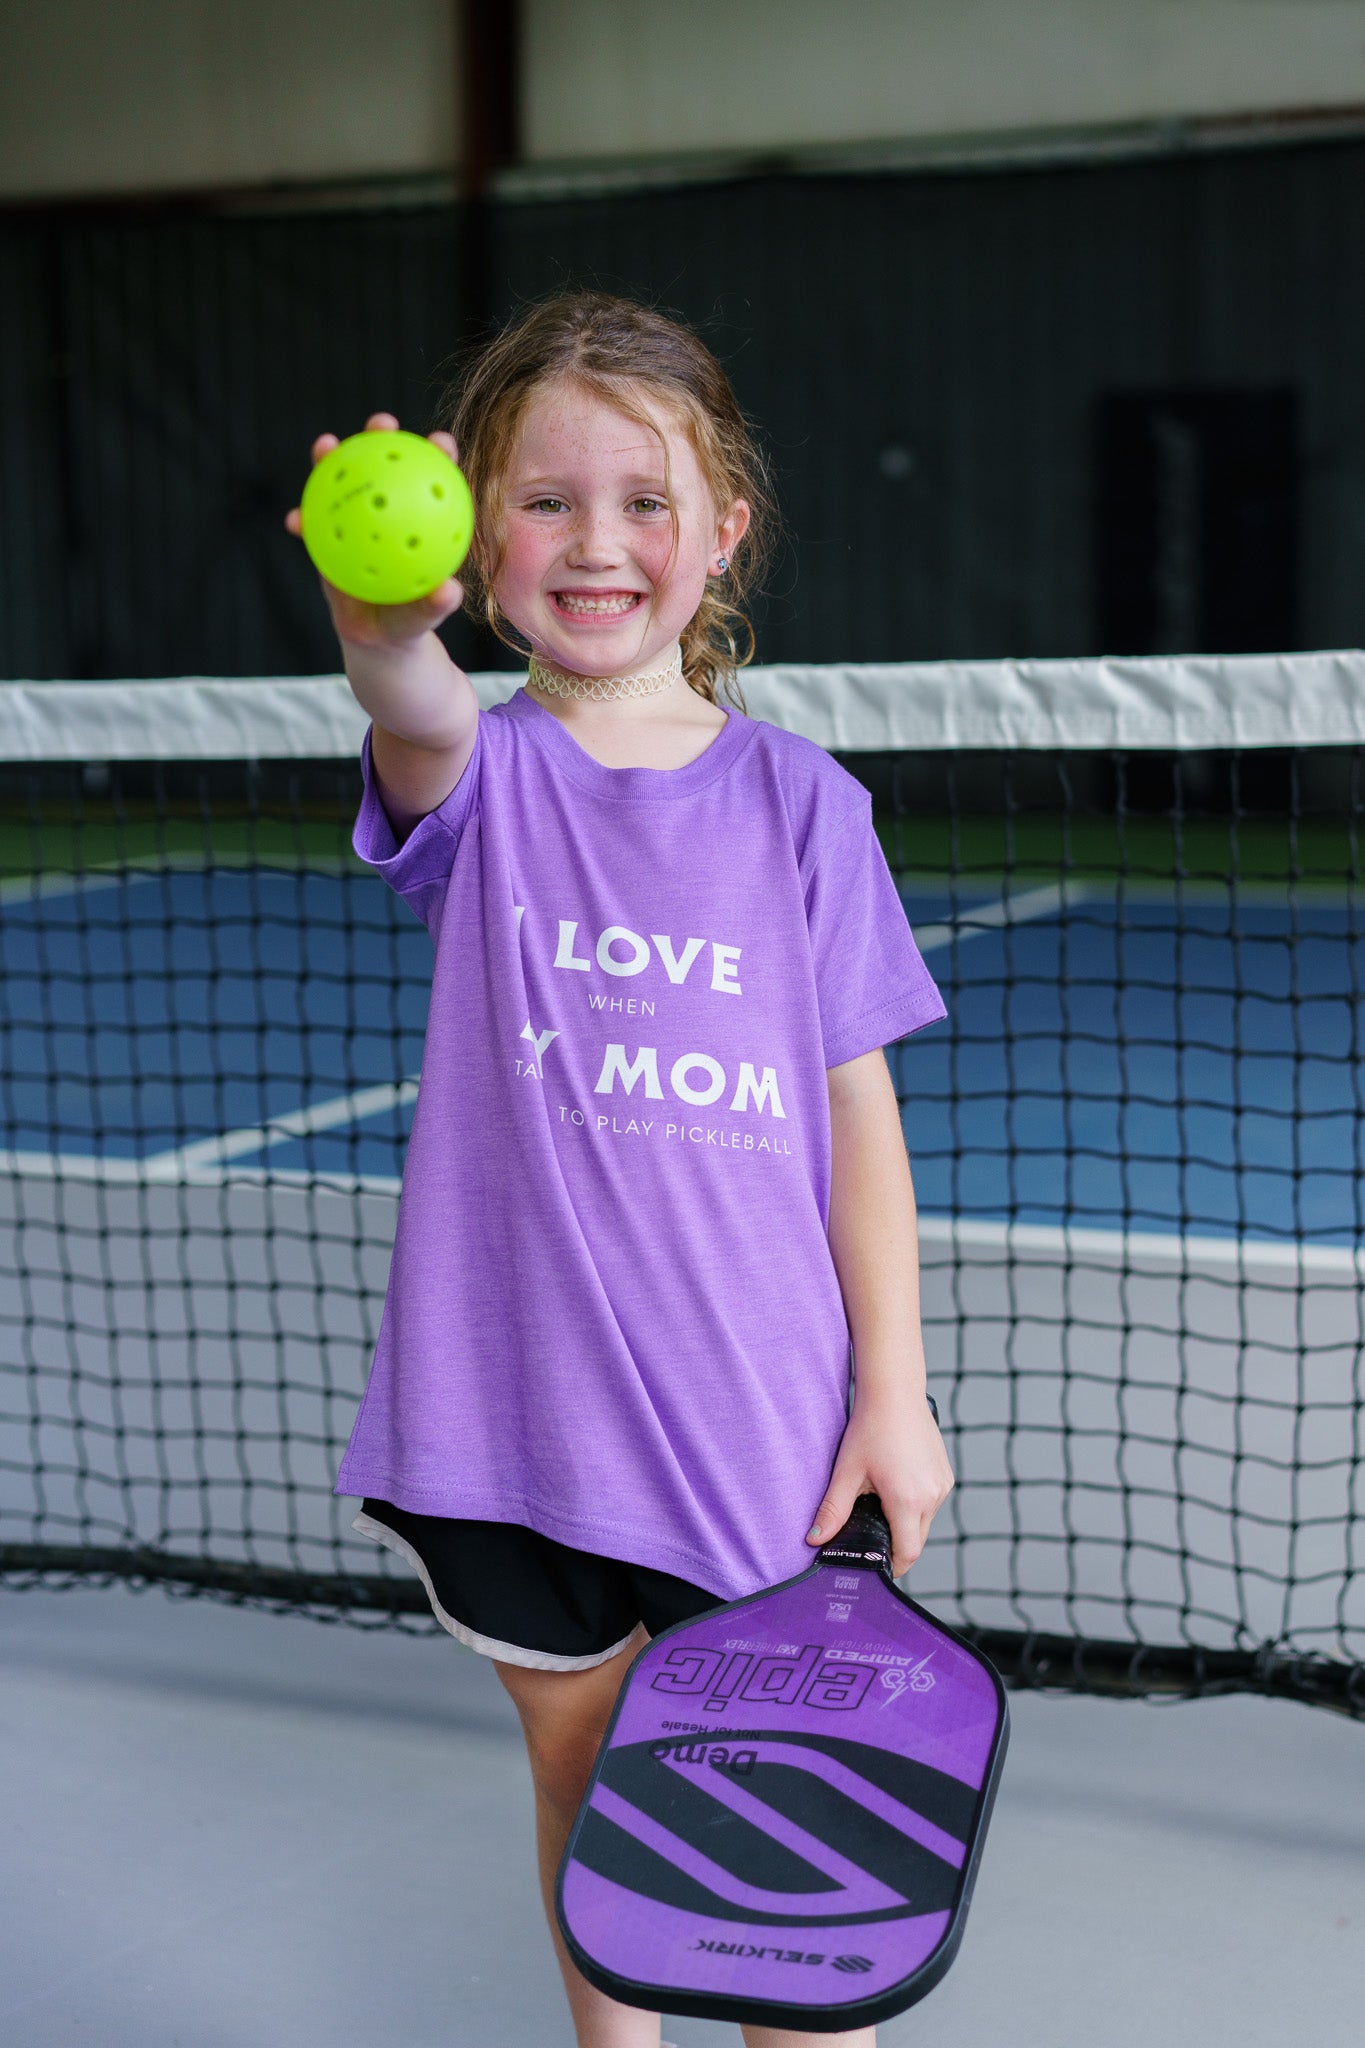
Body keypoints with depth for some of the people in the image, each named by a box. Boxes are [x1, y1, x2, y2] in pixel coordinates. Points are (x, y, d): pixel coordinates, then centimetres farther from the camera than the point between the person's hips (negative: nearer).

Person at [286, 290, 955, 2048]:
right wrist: (386, 636, -54)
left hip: (760, 1419, 0)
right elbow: (424, 732, -29)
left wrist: (893, 1395, -2)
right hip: (520, 1406, 1)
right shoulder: (482, 774, -3)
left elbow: (857, 1111, 1)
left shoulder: (797, 800, -1)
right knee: (580, 1757, 16)